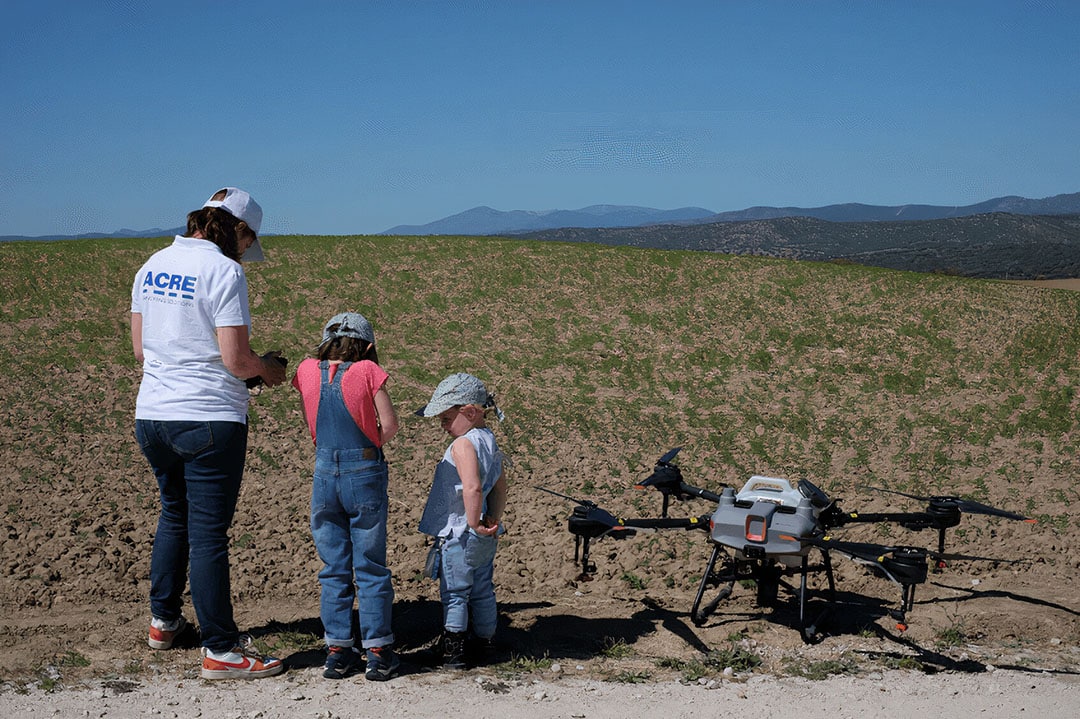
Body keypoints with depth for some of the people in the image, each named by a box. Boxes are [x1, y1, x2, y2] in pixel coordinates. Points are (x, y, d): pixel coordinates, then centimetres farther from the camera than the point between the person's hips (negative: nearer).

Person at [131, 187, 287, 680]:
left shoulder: (153, 265, 8)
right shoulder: (223, 271, -14)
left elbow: (140, 347, 14)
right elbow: (235, 358, -18)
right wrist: (268, 369, 2)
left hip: (151, 415, 7)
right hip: (208, 420, -7)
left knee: (174, 514, 25)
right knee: (208, 532, -1)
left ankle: (163, 620, 36)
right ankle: (220, 650, 7)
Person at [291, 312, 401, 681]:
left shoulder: (307, 370, 4)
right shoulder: (368, 370, -6)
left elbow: (310, 423, 12)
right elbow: (390, 424, -6)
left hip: (324, 474, 3)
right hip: (365, 474, -3)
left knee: (333, 568, 11)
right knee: (370, 568, 5)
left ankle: (338, 651, 13)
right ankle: (377, 652, 8)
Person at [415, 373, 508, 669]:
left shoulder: (463, 445, -22)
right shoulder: (490, 442, 7)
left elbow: (472, 488, -34)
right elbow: (500, 488, 9)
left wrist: (474, 523, -23)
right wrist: (493, 521, 4)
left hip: (459, 536, -9)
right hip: (485, 541, 9)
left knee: (454, 594, 4)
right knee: (482, 591, 19)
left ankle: (454, 652, 9)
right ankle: (485, 643, 30)